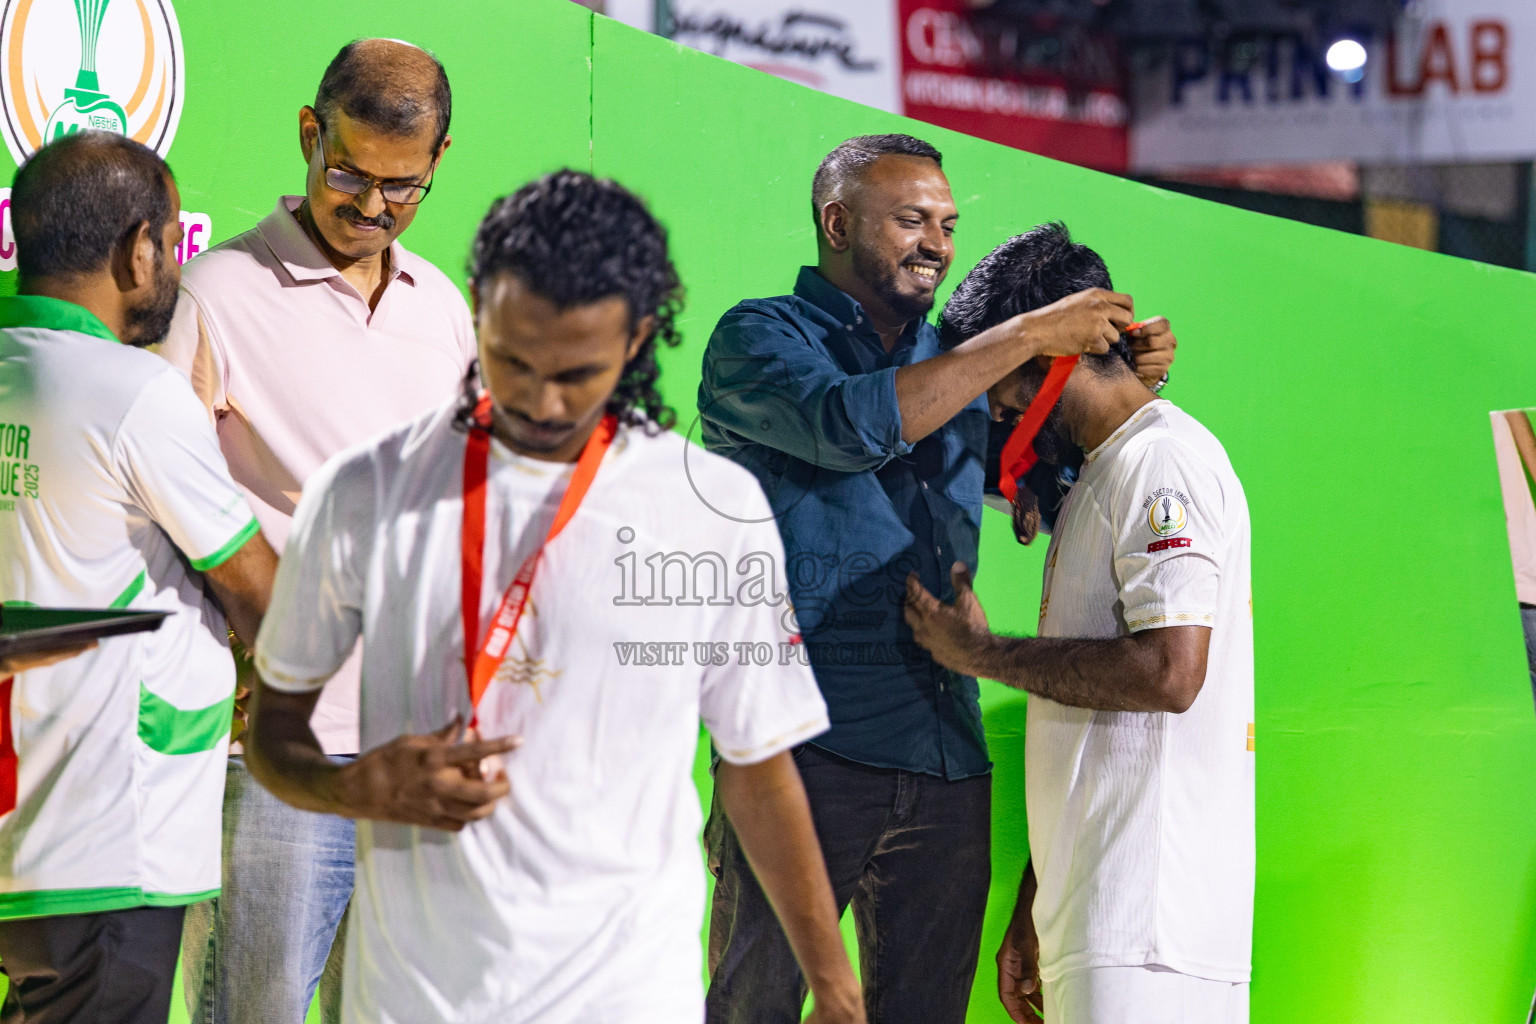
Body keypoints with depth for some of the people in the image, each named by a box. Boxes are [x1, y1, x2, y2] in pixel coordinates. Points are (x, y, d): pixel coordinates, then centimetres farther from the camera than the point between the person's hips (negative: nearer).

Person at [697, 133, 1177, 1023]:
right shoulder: (760, 338, 2)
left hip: (946, 764, 6)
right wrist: (1027, 336, -15)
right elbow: (850, 424, -19)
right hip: (806, 745, -6)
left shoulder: (949, 360, 20)